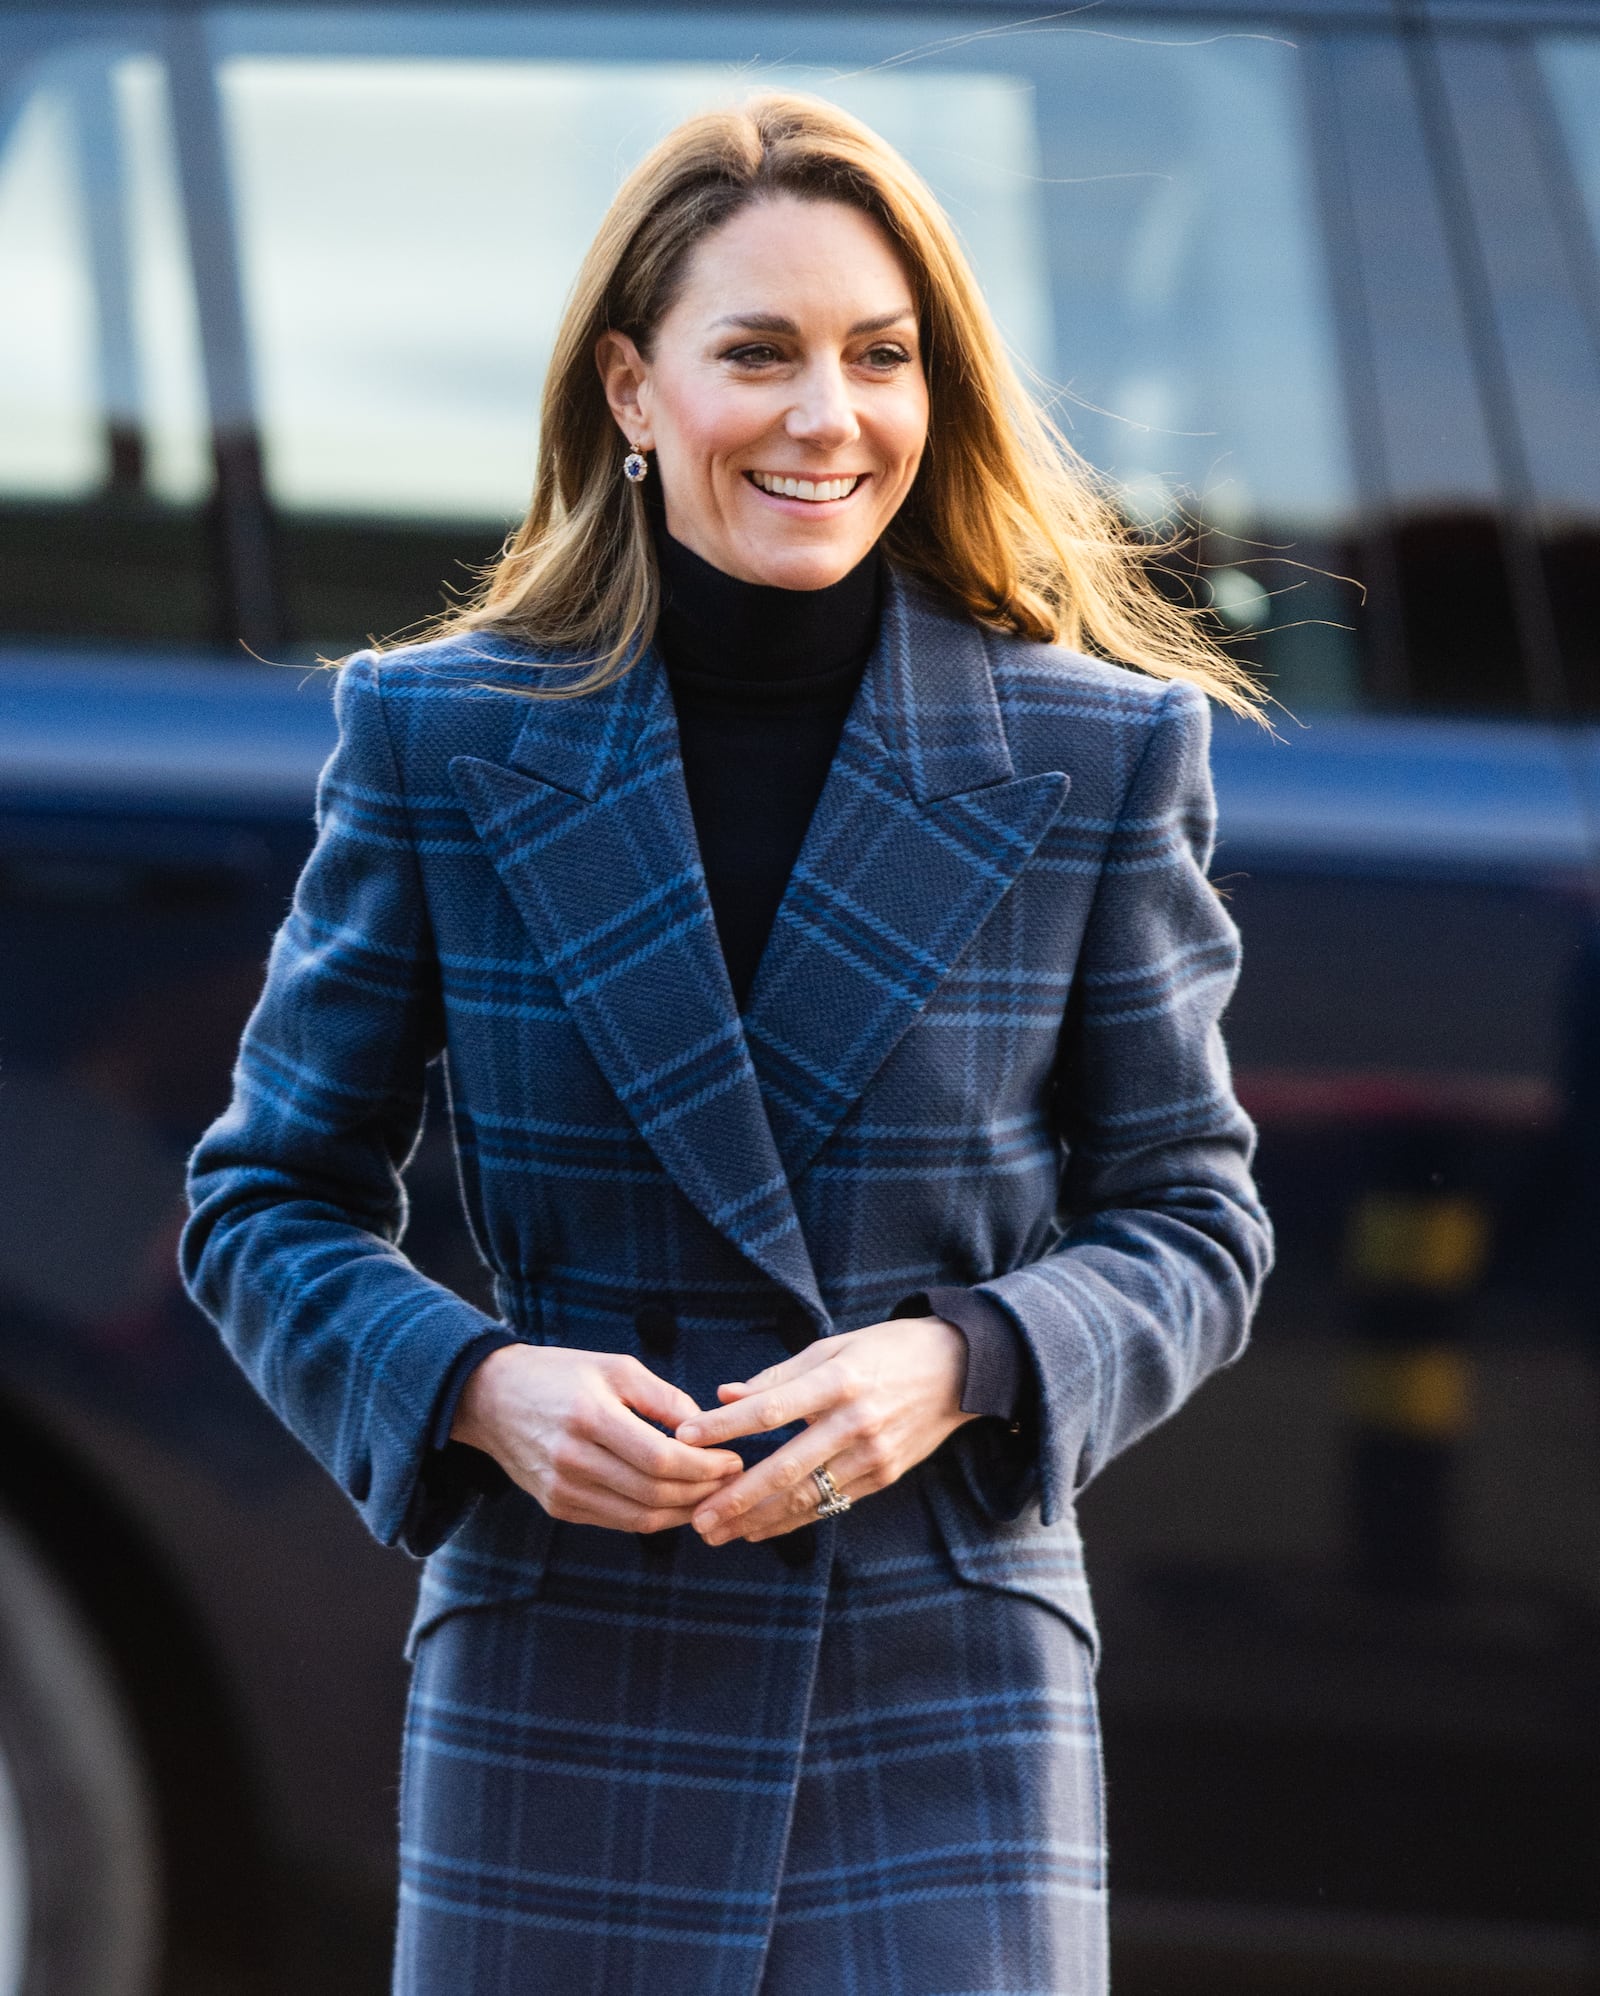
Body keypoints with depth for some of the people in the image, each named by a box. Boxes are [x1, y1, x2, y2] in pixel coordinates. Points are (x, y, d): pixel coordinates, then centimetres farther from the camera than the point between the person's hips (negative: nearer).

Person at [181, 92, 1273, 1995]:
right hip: (561, 1682, 0)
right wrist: (477, 1389, -12)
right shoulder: (441, 739, 2)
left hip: (950, 1694, 0)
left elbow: (1187, 1218, 7)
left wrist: (955, 1366, -13)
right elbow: (272, 1197, 7)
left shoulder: (1095, 751, 2)